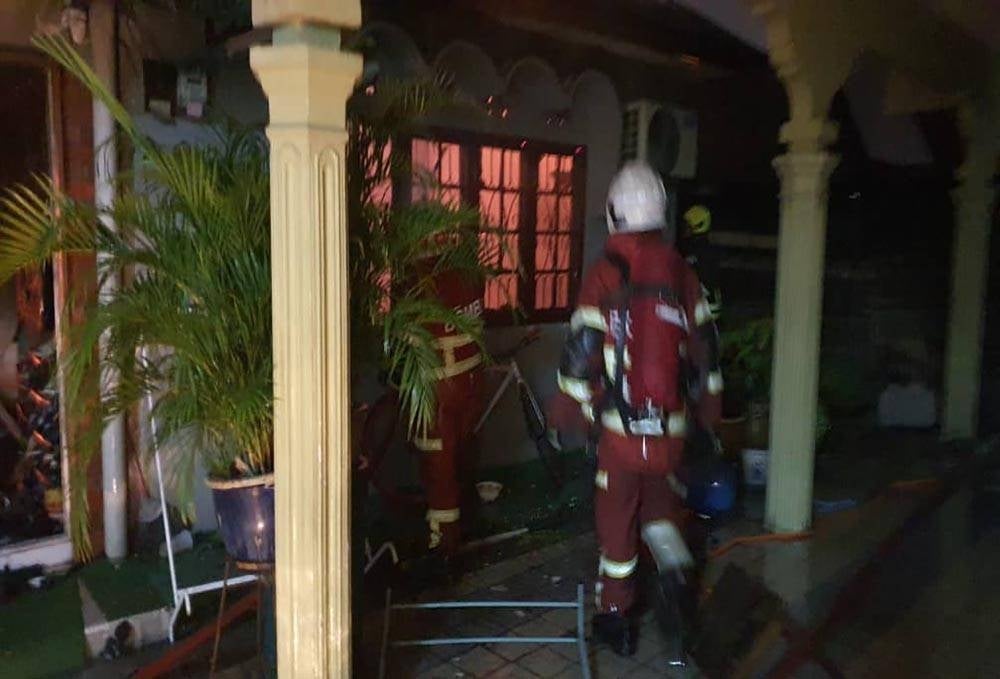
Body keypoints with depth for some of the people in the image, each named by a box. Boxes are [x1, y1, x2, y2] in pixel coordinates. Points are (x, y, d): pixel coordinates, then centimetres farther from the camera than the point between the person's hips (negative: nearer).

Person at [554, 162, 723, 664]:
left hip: (621, 428, -3)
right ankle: (674, 569, 3)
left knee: (617, 518, 13)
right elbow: (704, 351, 5)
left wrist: (576, 407, 6)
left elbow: (581, 356, -11)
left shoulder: (603, 275, -12)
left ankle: (615, 617, 26)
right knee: (659, 504, 26)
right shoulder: (682, 273, -1)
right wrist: (708, 414, 19)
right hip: (671, 427, 3)